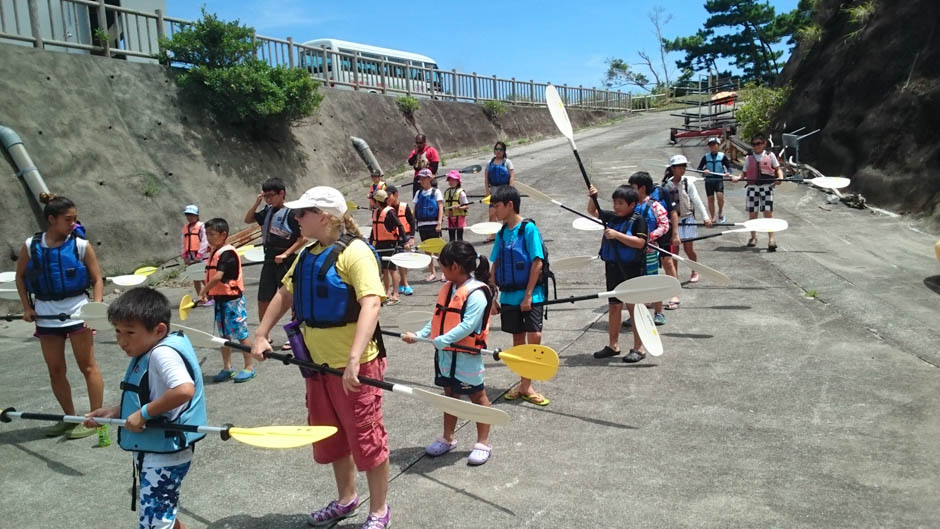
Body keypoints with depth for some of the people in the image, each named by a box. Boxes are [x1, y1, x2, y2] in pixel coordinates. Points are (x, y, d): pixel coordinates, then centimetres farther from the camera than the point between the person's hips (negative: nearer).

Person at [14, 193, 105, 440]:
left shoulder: (81, 245, -7)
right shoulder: (31, 246, -1)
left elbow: (97, 280, -3)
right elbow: (20, 276, 12)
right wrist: (27, 307, 5)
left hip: (77, 313, -3)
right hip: (46, 316, 4)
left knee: (87, 366, 1)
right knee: (55, 370, 11)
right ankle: (70, 417, 25)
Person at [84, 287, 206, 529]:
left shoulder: (163, 353, -24)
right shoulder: (146, 355, 7)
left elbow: (184, 390, -40)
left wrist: (144, 413, -29)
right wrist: (114, 412, 9)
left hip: (164, 455, -11)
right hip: (151, 452, 11)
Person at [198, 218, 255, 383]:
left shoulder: (227, 253, -17)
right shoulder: (214, 252, 12)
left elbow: (218, 276, -25)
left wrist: (204, 290, -17)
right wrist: (207, 293, 8)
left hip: (232, 298, -9)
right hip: (219, 299, 9)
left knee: (240, 334, -1)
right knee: (224, 335, 15)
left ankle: (249, 367, 9)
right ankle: (227, 368, 24)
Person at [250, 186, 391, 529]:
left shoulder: (355, 252, -18)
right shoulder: (307, 256, 8)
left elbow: (371, 305, -28)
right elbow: (284, 295, 20)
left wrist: (354, 359, -36)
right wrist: (261, 335, 12)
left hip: (356, 365, -8)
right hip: (318, 363, 8)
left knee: (366, 438, 5)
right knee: (330, 437, 21)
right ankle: (346, 499, 42)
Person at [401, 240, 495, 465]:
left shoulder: (476, 293, -20)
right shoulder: (447, 288, 7)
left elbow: (468, 325, -27)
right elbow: (437, 319, 10)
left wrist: (441, 340, -32)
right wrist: (419, 335, -2)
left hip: (467, 356, -8)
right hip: (445, 354, 8)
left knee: (477, 396, 6)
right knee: (450, 394, 19)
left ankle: (483, 443, 18)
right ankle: (447, 439, 33)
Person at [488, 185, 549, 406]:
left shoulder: (529, 228, -11)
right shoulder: (502, 232, 7)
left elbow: (537, 263, -13)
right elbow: (495, 266, 11)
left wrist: (528, 295, -15)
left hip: (531, 295, -6)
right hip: (509, 296, 6)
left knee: (534, 336, -13)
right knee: (518, 340, 12)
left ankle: (525, 386, 1)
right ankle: (524, 385, 23)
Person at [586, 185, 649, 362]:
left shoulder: (638, 219, -9)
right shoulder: (612, 217, 9)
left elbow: (640, 242, -21)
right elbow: (592, 211, 21)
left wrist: (617, 235, -24)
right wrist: (593, 198, 2)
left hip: (632, 270, -7)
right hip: (613, 268, 7)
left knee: (634, 307, -1)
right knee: (614, 306, 14)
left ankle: (638, 348, 7)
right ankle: (613, 345, 24)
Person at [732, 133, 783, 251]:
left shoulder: (770, 155, 4)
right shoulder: (749, 158, 7)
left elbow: (778, 169, 6)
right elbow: (744, 172, 6)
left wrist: (780, 177, -13)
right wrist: (738, 177, -14)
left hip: (767, 186, -2)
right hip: (752, 187, 2)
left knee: (768, 212, -10)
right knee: (752, 213, 7)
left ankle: (772, 239, -7)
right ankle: (753, 237, 25)